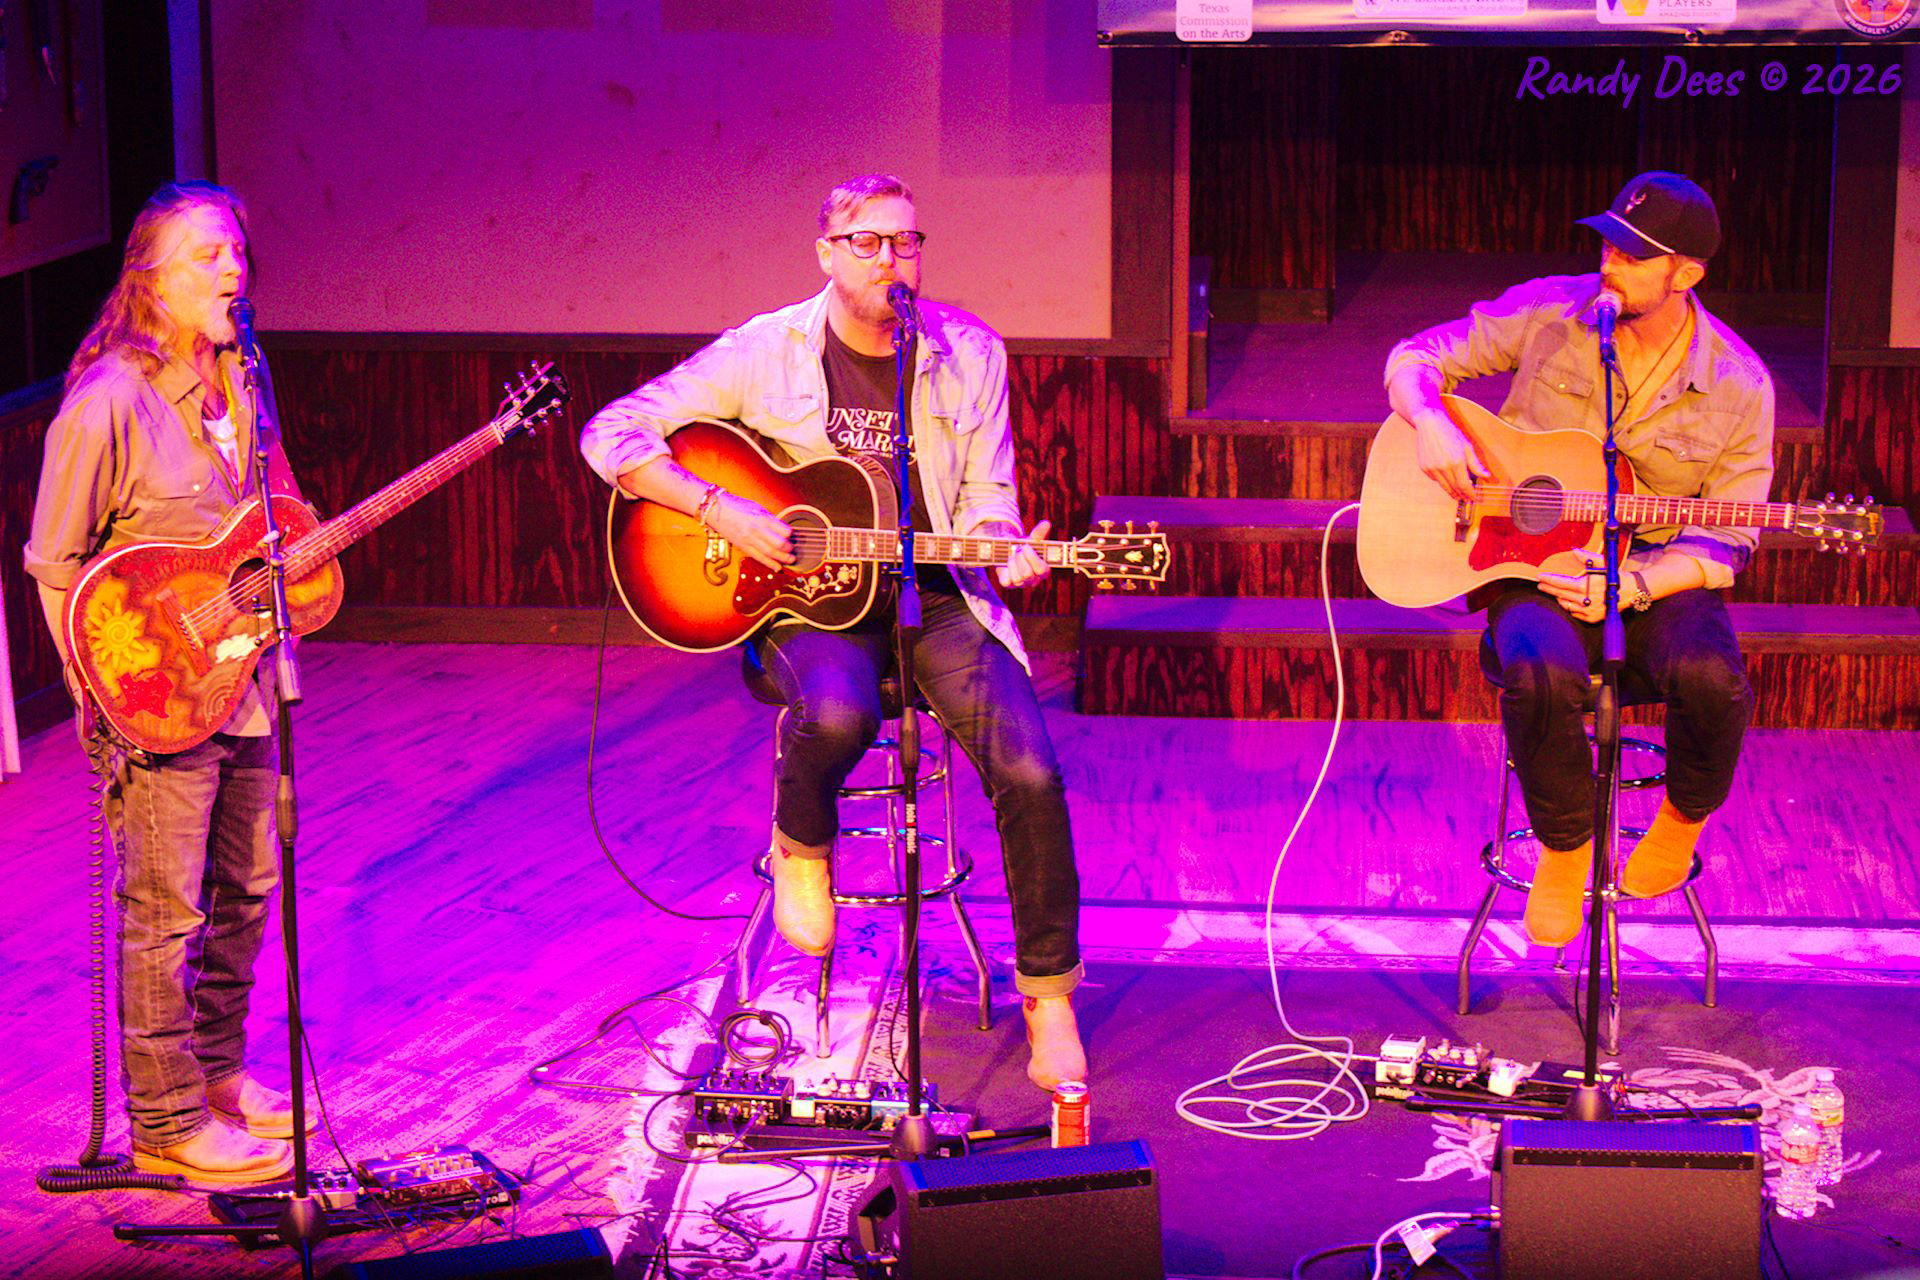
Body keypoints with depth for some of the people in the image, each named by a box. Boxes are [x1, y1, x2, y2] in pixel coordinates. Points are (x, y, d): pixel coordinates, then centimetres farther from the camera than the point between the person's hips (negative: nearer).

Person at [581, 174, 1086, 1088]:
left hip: (935, 595, 2)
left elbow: (984, 493, 8)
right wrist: (720, 512, -16)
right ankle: (800, 846, -1)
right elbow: (614, 435, -4)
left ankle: (1048, 993, -1)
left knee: (1029, 772, -19)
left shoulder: (968, 354, 4)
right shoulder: (767, 351, -4)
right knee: (838, 714, -37)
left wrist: (1001, 548, -16)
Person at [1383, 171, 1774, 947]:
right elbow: (1416, 358, 5)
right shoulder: (1547, 313, -3)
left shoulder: (1739, 388, -5)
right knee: (1541, 675, -35)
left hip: (1657, 571, 0)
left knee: (1712, 678, -33)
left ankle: (1683, 819, 3)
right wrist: (1431, 425, -18)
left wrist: (1634, 586, -21)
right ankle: (1565, 848, -6)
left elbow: (1723, 539, -4)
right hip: (1529, 561, 0)